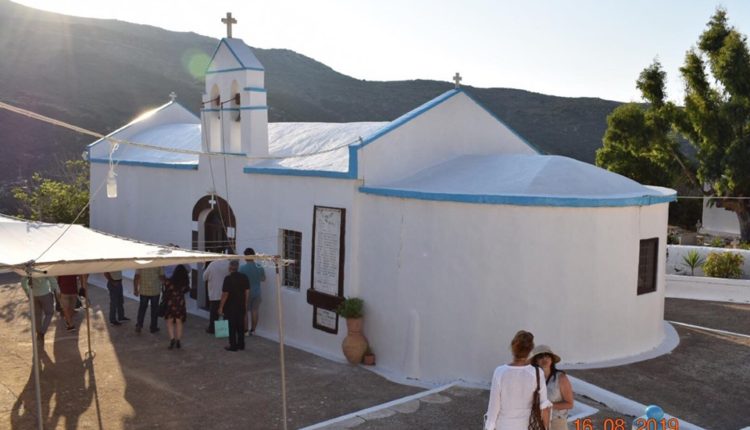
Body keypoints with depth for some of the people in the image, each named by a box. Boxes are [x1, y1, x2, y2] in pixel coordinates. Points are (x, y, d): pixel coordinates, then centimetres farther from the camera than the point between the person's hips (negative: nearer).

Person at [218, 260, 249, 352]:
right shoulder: (244, 277, 1)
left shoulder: (228, 278, -16)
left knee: (232, 327, 4)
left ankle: (233, 346, 8)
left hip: (230, 307, -5)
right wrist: (245, 305, 16)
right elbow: (247, 292, 5)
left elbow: (225, 294, -16)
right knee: (240, 326, 13)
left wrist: (221, 307, -9)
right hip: (241, 306, 5)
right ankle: (241, 344, 20)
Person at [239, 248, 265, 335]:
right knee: (254, 311, 11)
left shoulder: (242, 268, -16)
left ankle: (245, 331, 11)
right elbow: (263, 279, 10)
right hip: (257, 292, 4)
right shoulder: (259, 267, -3)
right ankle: (253, 330, 17)